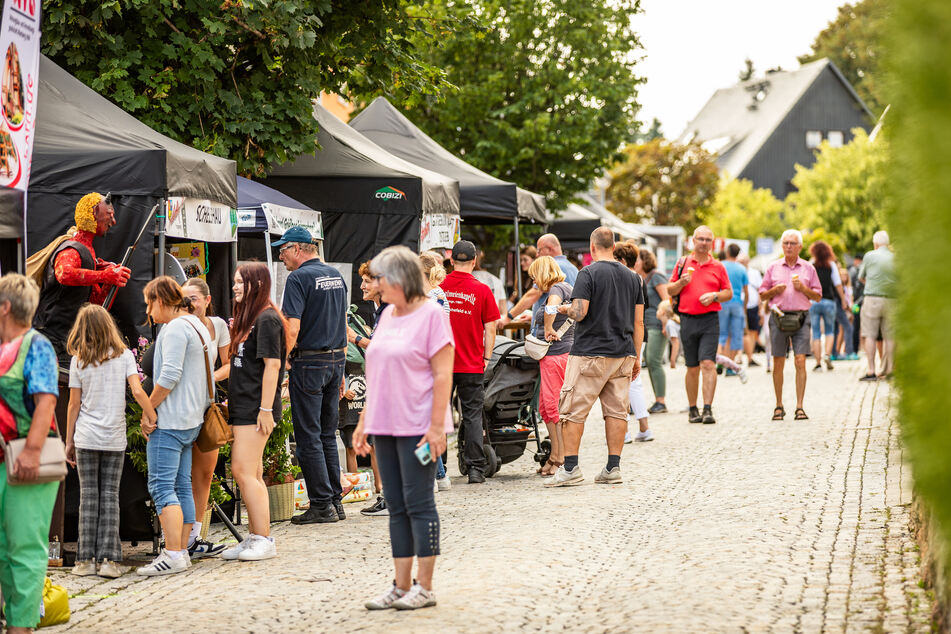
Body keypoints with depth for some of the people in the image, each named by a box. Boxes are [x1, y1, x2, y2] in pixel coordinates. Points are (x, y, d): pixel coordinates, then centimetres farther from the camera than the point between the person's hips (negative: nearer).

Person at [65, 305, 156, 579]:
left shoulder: (79, 361, -1)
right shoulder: (124, 356, -1)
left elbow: (74, 404, 2)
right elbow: (137, 391, -12)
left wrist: (69, 442, 9)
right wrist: (154, 417, -8)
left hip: (86, 438, 0)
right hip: (115, 438, 0)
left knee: (88, 496, 5)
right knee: (110, 496, 4)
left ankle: (86, 559, 4)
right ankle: (108, 559, -2)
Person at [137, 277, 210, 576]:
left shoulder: (175, 328, -13)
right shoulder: (196, 324, 17)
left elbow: (170, 375, -21)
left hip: (170, 419, -10)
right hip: (191, 419, 10)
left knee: (161, 486, -10)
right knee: (182, 486, 11)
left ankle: (173, 554, -15)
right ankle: (181, 550, 12)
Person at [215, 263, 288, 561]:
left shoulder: (267, 319, -12)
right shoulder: (248, 319, 18)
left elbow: (272, 364, -17)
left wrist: (266, 409, -20)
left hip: (256, 410, -10)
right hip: (243, 407, 10)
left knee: (244, 471, -11)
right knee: (251, 474, 10)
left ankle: (264, 540, -6)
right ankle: (255, 537, 14)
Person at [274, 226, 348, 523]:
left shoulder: (298, 278, -12)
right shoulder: (336, 276, 12)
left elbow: (292, 330, -19)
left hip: (309, 363, -8)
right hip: (336, 359, 8)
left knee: (309, 438, -2)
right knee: (328, 435, 14)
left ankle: (322, 505, -1)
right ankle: (335, 500, 15)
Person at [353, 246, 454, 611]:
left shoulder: (431, 314, -9)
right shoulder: (388, 315, 13)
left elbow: (443, 374, -13)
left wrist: (436, 426, -18)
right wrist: (364, 422, 16)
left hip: (418, 427, -7)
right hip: (385, 426, 7)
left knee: (418, 503, -3)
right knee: (396, 506, 9)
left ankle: (424, 587, 4)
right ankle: (401, 586, 15)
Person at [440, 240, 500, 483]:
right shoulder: (482, 290, -5)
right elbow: (490, 329, -3)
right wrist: (486, 358, 7)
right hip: (472, 366, -1)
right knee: (472, 416, 6)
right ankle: (475, 469, 4)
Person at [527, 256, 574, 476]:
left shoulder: (557, 289, -12)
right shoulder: (566, 288, 19)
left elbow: (552, 307, -34)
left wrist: (547, 329, -22)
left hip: (557, 354, -10)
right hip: (550, 357, 10)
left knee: (554, 406, -8)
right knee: (545, 406, 14)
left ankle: (563, 459, -5)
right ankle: (555, 455, 19)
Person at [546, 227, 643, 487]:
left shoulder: (588, 274, -8)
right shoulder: (632, 277, 10)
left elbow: (579, 313, -17)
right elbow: (638, 322, 10)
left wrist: (564, 309, 6)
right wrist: (636, 358, 16)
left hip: (590, 353, -5)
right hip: (622, 353, 6)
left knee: (573, 411, 0)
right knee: (617, 411, 8)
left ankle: (570, 468, -3)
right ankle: (613, 468, 8)